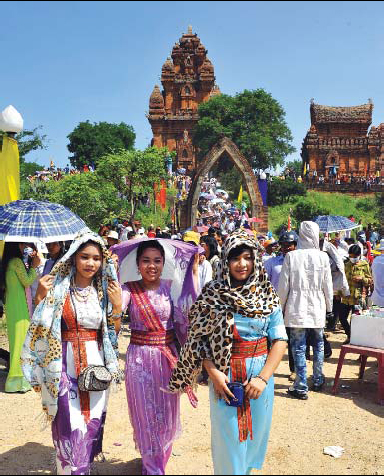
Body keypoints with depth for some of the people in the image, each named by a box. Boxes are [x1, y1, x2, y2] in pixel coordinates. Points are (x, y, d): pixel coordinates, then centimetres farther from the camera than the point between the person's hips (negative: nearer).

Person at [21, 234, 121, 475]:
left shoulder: (104, 291, 5)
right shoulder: (58, 288, -5)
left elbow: (113, 332, 8)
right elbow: (41, 328, -4)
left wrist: (117, 305, -6)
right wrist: (40, 298, -16)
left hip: (95, 364, 3)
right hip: (64, 366, -3)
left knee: (92, 423, 12)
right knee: (70, 426, -1)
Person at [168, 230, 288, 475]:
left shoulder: (267, 296, -2)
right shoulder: (212, 295, -5)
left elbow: (280, 339, -4)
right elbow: (199, 338, -3)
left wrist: (264, 377, -13)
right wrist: (213, 372, -14)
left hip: (260, 373, 2)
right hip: (224, 375, -2)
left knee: (255, 432, 17)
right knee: (229, 437, 7)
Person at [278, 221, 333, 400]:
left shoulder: (291, 256, -8)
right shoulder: (323, 257, -6)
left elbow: (283, 285, -5)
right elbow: (328, 285, 0)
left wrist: (281, 307, 6)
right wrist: (329, 306, 12)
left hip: (296, 308, -2)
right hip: (317, 308, 2)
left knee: (298, 347, 4)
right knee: (318, 345, 18)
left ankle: (301, 387, 7)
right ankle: (318, 381, 30)